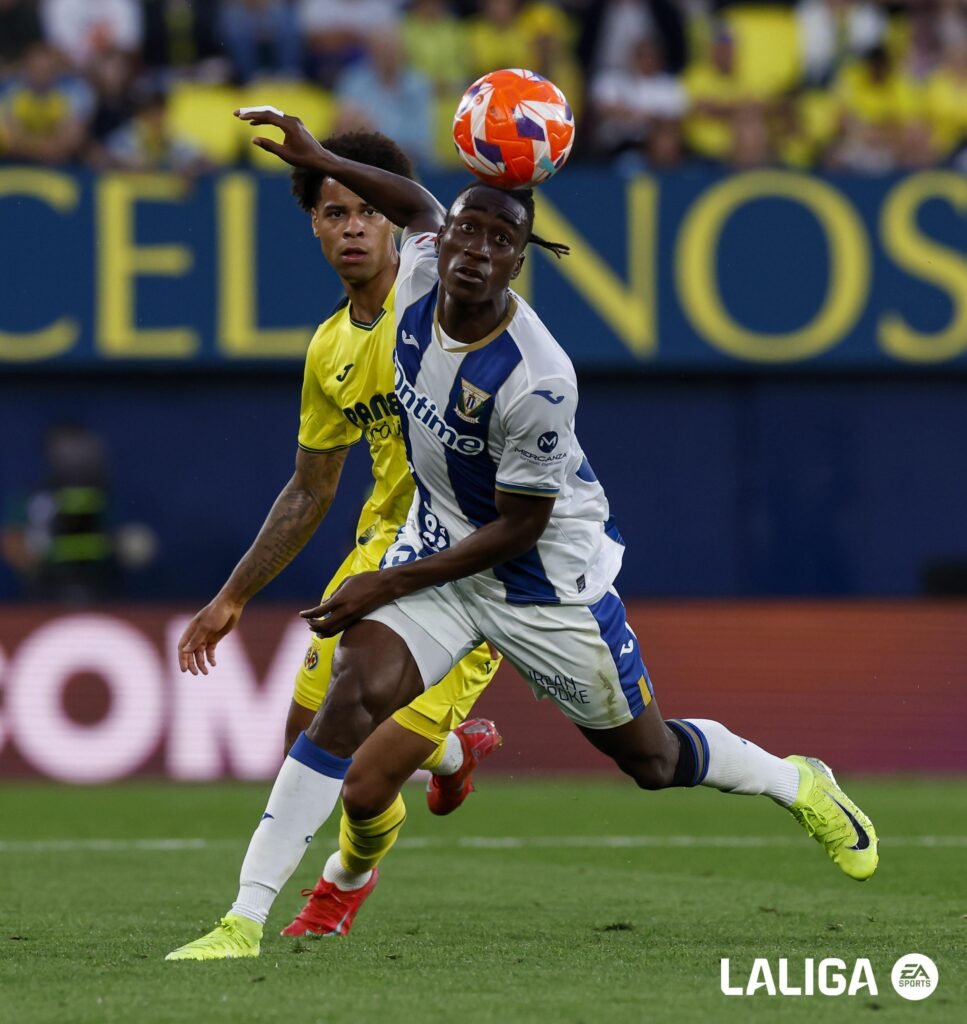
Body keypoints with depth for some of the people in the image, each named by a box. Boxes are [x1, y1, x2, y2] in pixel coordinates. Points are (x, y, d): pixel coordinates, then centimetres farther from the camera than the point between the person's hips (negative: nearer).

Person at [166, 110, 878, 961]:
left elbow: (518, 529, -22)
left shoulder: (535, 380, -32)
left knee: (649, 756, 10)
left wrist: (387, 587, -22)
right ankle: (245, 921, -23)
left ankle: (798, 785, 43)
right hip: (439, 539, 5)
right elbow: (418, 203, 13)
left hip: (549, 569, -5)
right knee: (356, 689, -20)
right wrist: (316, 159, 4)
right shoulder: (420, 274, -13)